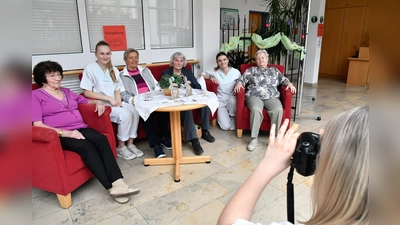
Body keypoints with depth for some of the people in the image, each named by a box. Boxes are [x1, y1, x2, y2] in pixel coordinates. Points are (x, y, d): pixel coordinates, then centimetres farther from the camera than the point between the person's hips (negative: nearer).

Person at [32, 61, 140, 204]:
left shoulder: (67, 92, 22)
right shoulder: (36, 95, 4)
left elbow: (86, 101, 35)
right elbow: (38, 125, -7)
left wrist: (98, 102, 10)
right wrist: (66, 133, -20)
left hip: (80, 129, 5)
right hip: (59, 135, -5)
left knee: (101, 139, -28)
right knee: (85, 146, -34)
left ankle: (118, 183, -38)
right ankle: (112, 187, -34)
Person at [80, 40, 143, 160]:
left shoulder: (114, 70, 11)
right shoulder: (90, 68, -7)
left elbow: (117, 91, 9)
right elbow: (87, 93, -11)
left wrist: (118, 103, -11)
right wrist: (109, 98, -15)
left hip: (114, 103, 5)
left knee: (134, 111, -23)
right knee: (125, 114, -29)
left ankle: (130, 144, -8)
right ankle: (121, 147, -10)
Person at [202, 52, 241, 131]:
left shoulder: (236, 72, -2)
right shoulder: (215, 71, 0)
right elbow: (202, 74, 9)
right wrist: (210, 77, -9)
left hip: (232, 101, 1)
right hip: (221, 102, 0)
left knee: (232, 99, -40)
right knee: (225, 126, -18)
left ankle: (232, 117, -7)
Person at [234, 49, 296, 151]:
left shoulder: (274, 70, 26)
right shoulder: (251, 70, 21)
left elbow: (283, 80, 22)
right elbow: (242, 78, 11)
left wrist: (289, 84, 1)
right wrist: (239, 83, -12)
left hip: (272, 97, 2)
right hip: (255, 96, -1)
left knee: (278, 110, -31)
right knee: (256, 110, -36)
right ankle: (254, 138, -27)